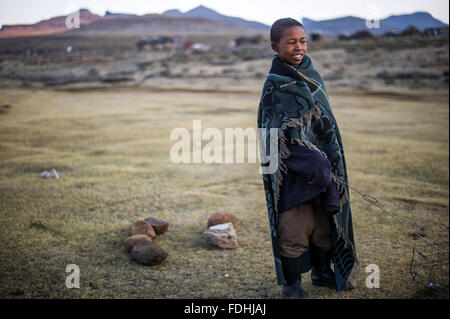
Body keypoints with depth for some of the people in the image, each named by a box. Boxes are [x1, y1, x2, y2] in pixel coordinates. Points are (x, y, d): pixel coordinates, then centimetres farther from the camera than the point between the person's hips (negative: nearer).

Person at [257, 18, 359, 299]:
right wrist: (312, 162, -20)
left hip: (320, 164, 6)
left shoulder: (313, 76, 9)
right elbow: (279, 133, -16)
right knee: (294, 228, 1)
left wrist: (329, 163, 9)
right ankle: (292, 285, 18)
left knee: (324, 222, 16)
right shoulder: (275, 84, -11)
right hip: (292, 170, -6)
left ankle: (322, 272, 36)